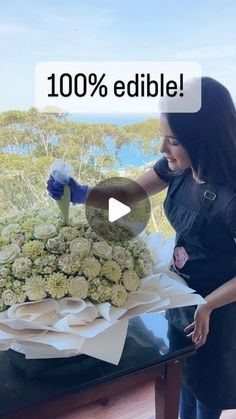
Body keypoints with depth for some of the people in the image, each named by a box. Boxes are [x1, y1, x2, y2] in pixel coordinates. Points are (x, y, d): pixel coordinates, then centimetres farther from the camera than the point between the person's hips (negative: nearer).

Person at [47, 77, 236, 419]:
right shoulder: (177, 167, -14)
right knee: (183, 371, 29)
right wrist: (81, 194, -18)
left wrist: (207, 307, -18)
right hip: (181, 290, 7)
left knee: (206, 381, 21)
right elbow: (128, 193, -3)